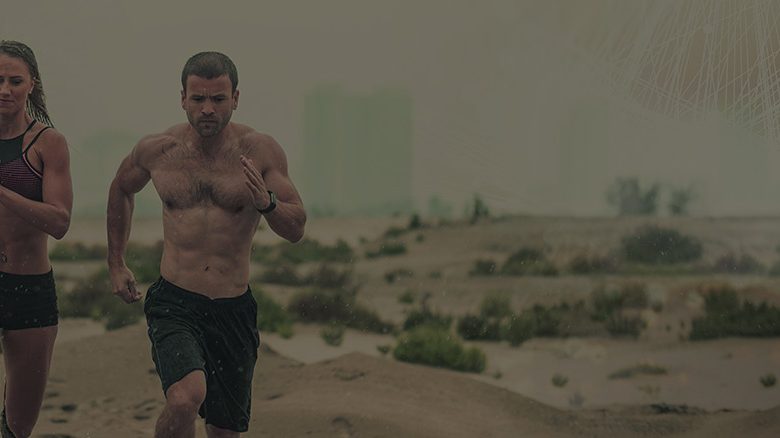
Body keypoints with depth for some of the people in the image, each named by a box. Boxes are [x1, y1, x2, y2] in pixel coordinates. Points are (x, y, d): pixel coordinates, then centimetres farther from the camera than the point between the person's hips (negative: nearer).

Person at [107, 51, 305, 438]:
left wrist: (266, 203, -23)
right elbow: (121, 189, 21)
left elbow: (296, 229, -2)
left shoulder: (261, 151, -3)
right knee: (186, 398, -29)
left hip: (234, 309, 2)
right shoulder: (157, 149, -1)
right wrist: (116, 264, 23)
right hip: (174, 304, -1)